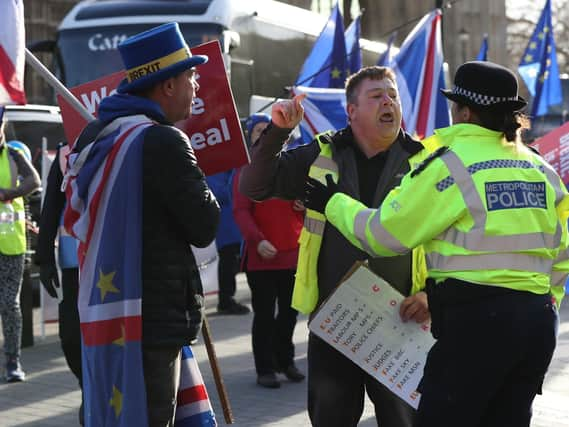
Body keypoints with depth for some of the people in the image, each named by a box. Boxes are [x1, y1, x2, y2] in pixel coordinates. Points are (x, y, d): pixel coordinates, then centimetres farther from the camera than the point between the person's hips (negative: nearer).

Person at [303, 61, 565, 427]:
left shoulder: (452, 163, -7)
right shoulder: (542, 169, 12)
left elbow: (384, 234, -4)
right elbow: (560, 257, 14)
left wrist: (333, 203, 11)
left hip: (476, 317, -7)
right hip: (538, 320, 7)